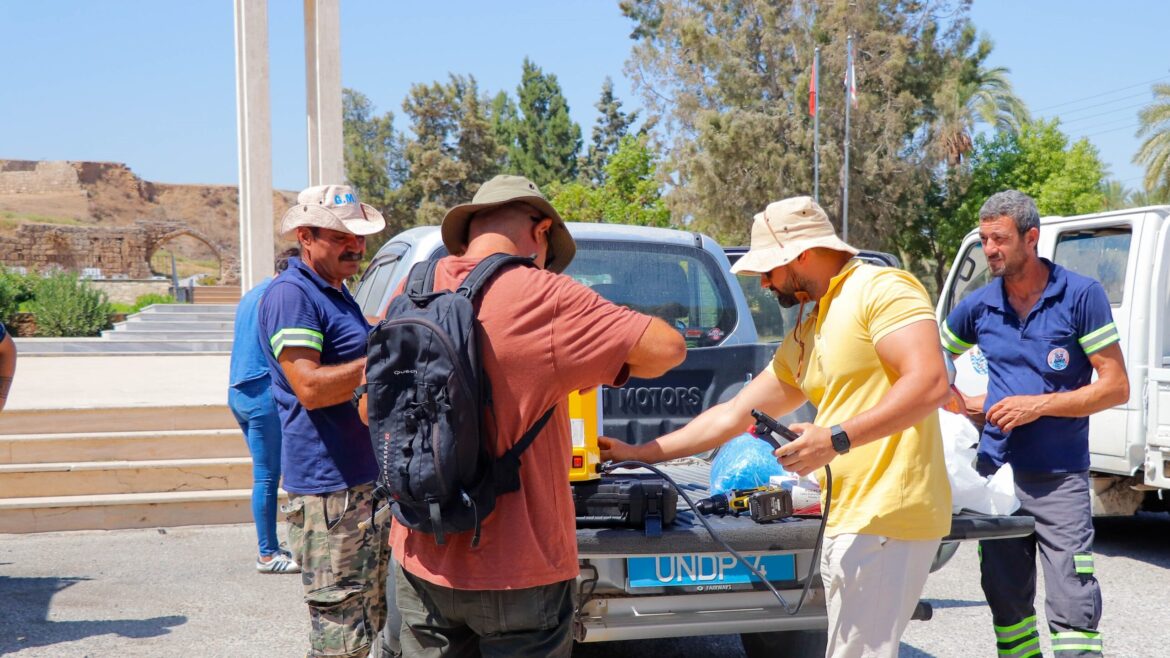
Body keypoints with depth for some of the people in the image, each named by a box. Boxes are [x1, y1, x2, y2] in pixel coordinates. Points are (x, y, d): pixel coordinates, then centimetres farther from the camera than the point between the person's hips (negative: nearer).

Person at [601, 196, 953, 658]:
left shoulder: (881, 289, -6)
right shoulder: (805, 335, 20)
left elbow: (929, 384, -19)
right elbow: (731, 416, 23)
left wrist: (837, 439, -22)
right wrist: (637, 454, 22)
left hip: (886, 516, -9)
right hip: (847, 520, 9)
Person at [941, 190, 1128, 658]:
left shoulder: (1081, 295, -6)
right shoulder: (979, 305, 5)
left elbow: (1116, 386, -7)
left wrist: (1039, 404, -15)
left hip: (1060, 479, -4)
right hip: (996, 473, 4)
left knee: (1073, 610, -8)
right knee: (1007, 604, 12)